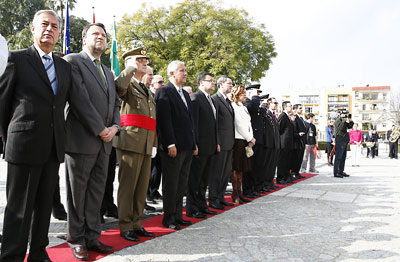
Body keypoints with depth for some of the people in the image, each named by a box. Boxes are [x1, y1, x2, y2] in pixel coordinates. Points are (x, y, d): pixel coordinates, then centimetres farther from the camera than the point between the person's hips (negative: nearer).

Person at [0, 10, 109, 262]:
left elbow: (80, 100, 8)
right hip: (25, 145, -5)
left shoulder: (65, 66, 13)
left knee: (45, 203, 13)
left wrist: (101, 128, 2)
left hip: (54, 147, 5)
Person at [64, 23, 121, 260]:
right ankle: (77, 240, 17)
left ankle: (93, 237, 21)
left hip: (104, 142, 7)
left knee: (97, 192, 11)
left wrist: (114, 127, -1)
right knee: (77, 192, 5)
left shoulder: (108, 72, 20)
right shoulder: (73, 61, -4)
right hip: (81, 139, -7)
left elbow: (115, 103, 17)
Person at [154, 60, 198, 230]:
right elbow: (164, 120, -15)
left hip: (187, 147, 8)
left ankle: (177, 216, 24)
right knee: (171, 184, 1)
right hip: (173, 147, -8)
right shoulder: (164, 92, -7)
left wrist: (194, 143, 16)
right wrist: (170, 144, -19)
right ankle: (169, 219, 11)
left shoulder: (185, 94, 19)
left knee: (182, 184, 14)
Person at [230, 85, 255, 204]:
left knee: (241, 168, 9)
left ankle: (239, 192, 14)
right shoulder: (233, 106, -8)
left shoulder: (244, 108, 20)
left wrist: (251, 139, 2)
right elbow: (239, 125, -12)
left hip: (246, 141, 8)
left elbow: (249, 124, 16)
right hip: (237, 140, -8)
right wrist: (250, 139, -7)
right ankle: (235, 194, 1)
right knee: (235, 168, -4)